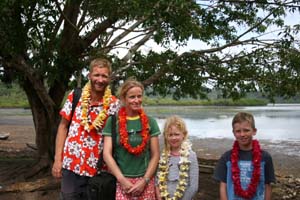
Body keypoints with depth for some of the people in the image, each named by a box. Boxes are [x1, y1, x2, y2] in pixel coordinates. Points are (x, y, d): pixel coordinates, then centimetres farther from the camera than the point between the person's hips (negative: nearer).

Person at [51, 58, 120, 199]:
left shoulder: (114, 104, -6)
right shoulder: (75, 96, -2)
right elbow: (63, 127, 3)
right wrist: (57, 159, -2)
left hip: (97, 169, -1)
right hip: (70, 165, 1)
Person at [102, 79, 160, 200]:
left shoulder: (150, 122, 3)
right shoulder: (112, 122, -1)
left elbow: (155, 155, 3)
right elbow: (107, 154, -5)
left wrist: (144, 180, -6)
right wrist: (122, 179, -11)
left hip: (145, 181, 1)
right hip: (121, 181, -1)